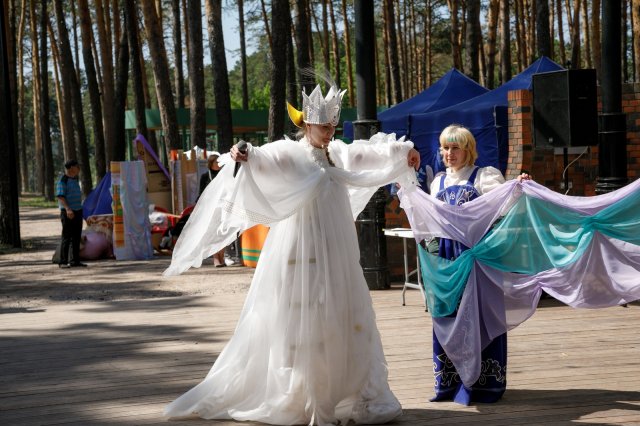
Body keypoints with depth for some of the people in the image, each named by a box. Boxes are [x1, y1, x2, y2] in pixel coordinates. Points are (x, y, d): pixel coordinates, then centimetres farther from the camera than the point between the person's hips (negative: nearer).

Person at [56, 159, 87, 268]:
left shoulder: (75, 179, 16)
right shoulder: (63, 180, -11)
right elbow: (60, 196, -19)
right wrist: (67, 209, -29)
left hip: (77, 211, 9)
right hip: (68, 213, -9)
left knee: (76, 237, 9)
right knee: (66, 237, -8)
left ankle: (75, 260, 15)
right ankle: (63, 261, -6)